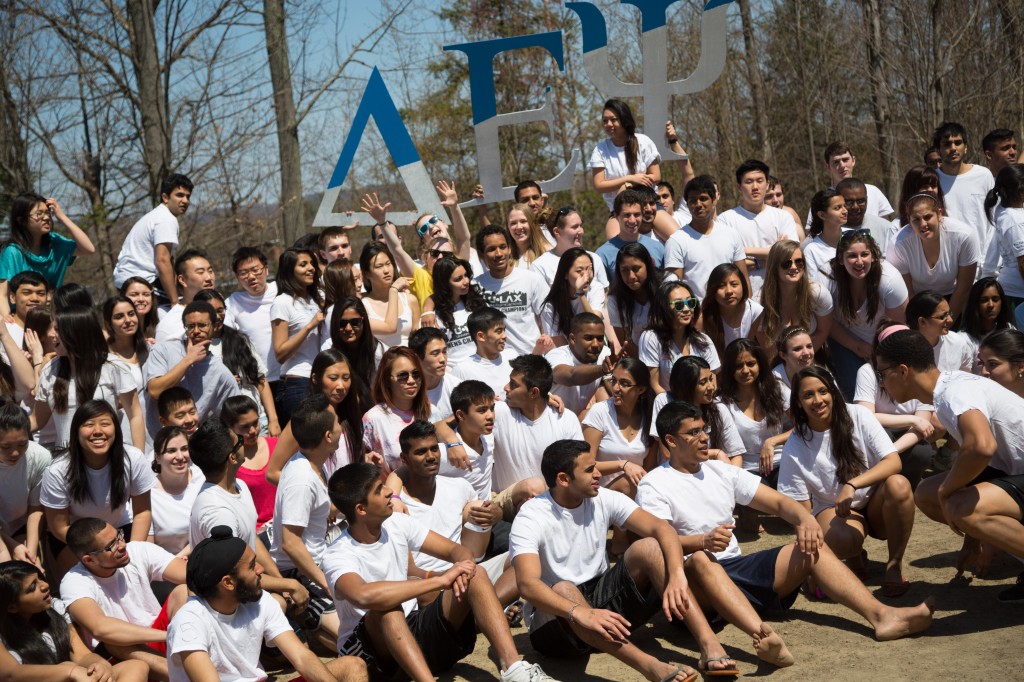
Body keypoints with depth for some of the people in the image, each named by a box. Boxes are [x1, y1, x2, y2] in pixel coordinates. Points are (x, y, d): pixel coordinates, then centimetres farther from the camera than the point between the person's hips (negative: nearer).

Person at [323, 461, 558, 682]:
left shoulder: (397, 524, 0)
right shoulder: (338, 556, -21)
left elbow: (456, 550, 3)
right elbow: (364, 595, -43)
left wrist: (463, 566, -24)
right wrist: (440, 581, -39)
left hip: (413, 630, 6)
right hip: (367, 649, -6)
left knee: (475, 576, -15)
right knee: (385, 608, -39)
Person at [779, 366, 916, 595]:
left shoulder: (858, 416, -10)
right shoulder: (795, 447, -9)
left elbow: (893, 462, -18)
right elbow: (802, 507, -5)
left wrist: (852, 485, -32)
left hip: (875, 503, 1)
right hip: (833, 509, -1)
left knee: (898, 485, -34)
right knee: (840, 540, -38)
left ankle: (895, 564, -13)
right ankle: (856, 556, 2)